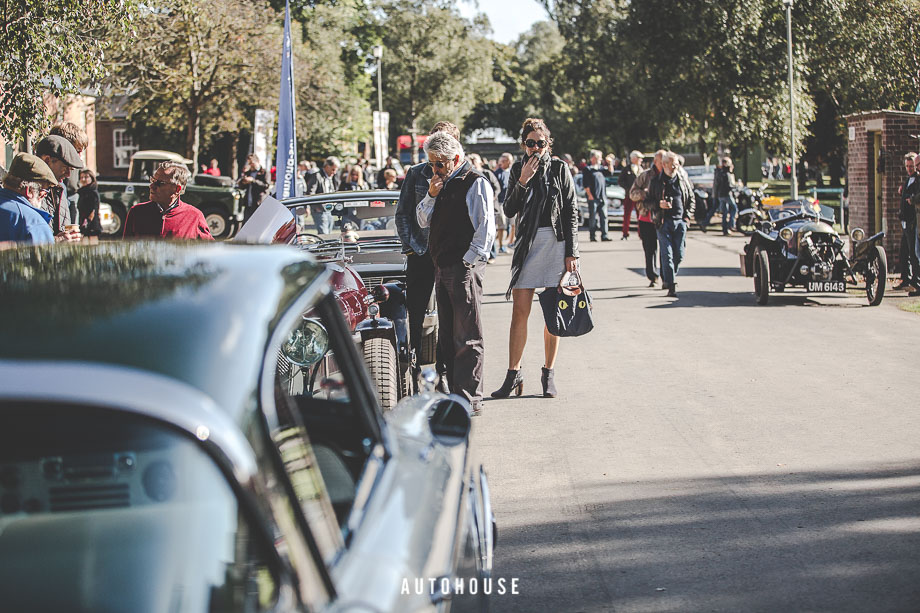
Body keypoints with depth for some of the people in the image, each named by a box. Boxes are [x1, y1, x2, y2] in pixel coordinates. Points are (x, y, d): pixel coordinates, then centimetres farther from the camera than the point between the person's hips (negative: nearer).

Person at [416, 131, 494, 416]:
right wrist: (431, 196, 2)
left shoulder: (475, 183, -8)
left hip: (465, 269, -9)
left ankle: (470, 400, -4)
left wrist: (468, 261, -16)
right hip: (443, 269, 9)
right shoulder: (442, 184, 17)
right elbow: (423, 221, 18)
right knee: (447, 338, 13)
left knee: (467, 338, -6)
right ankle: (455, 394, 20)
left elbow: (486, 228, -13)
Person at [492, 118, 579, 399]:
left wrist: (572, 253, -4)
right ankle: (513, 375, 2)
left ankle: (548, 374, 11)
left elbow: (571, 213, 2)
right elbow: (509, 210, 2)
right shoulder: (518, 170, 9)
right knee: (520, 312, -3)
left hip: (556, 242, -1)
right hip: (527, 243, 2)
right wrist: (523, 181, -11)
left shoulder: (559, 169, 3)